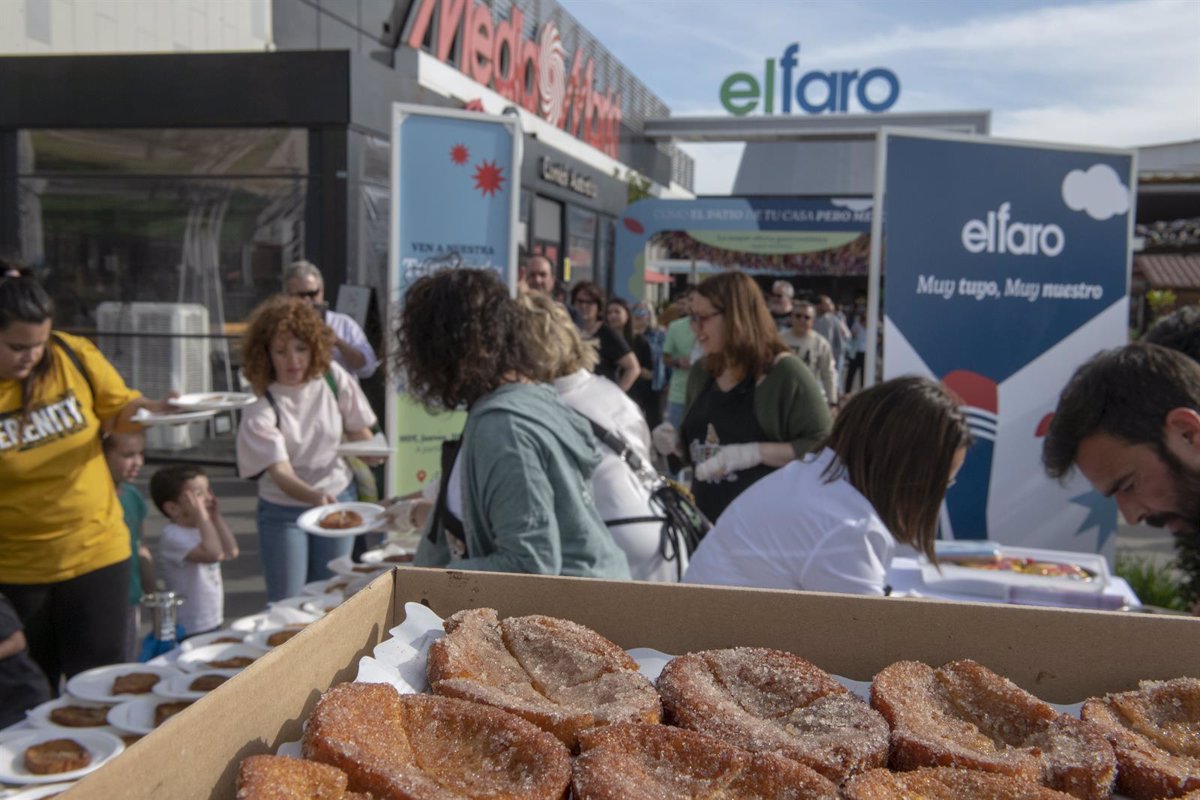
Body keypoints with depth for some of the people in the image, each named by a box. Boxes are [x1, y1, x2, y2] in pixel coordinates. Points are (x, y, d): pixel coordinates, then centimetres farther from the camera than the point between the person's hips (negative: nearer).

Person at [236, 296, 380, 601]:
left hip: (339, 499, 3)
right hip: (284, 511, -2)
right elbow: (280, 472, -29)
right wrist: (314, 496, -47)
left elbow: (359, 432, 4)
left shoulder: (333, 378, -10)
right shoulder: (261, 409, -20)